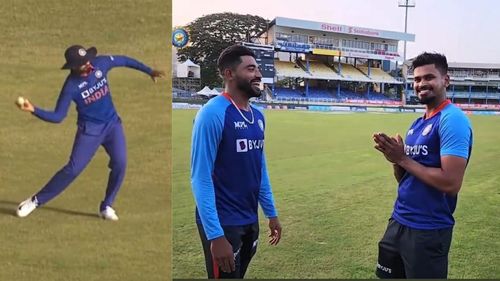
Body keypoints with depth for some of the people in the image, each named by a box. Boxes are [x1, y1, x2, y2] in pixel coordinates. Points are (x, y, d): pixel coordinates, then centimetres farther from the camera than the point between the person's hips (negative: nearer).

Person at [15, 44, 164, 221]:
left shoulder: (101, 63, -11)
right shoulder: (71, 86, -20)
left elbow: (124, 60, 6)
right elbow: (58, 117, -17)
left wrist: (149, 71, 8)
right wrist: (34, 110, -33)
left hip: (112, 123, 4)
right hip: (89, 129, -4)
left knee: (120, 163, -11)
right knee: (73, 169, -7)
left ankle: (106, 207, 6)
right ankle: (36, 200, 9)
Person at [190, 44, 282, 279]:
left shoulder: (257, 116, 6)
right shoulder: (212, 114, -17)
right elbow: (200, 179, -19)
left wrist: (271, 213, 15)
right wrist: (215, 235, -22)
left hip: (250, 220, 7)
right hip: (222, 223, -7)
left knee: (239, 275, 20)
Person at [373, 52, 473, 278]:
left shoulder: (452, 120, -16)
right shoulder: (417, 123, 11)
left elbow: (451, 183, -25)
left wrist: (403, 159, -17)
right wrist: (395, 158, -7)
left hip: (428, 231, -8)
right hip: (399, 222, 8)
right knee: (388, 276, 20)